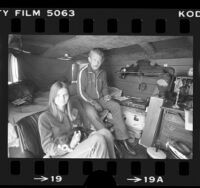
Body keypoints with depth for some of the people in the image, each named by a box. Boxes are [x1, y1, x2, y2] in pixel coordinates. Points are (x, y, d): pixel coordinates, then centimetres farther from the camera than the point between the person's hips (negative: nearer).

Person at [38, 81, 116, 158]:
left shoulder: (73, 112, 15)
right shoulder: (45, 117, -4)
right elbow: (47, 147, -6)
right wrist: (70, 147, -19)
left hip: (78, 148, 6)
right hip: (62, 155, -6)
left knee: (105, 132, -21)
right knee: (98, 139, -29)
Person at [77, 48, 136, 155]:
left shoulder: (102, 73, 5)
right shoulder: (83, 72, -13)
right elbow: (81, 92, -14)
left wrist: (105, 95, -2)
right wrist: (94, 103, -18)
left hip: (100, 98, 5)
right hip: (88, 100, -5)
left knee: (116, 106, -18)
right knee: (92, 113, -36)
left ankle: (121, 138, -17)